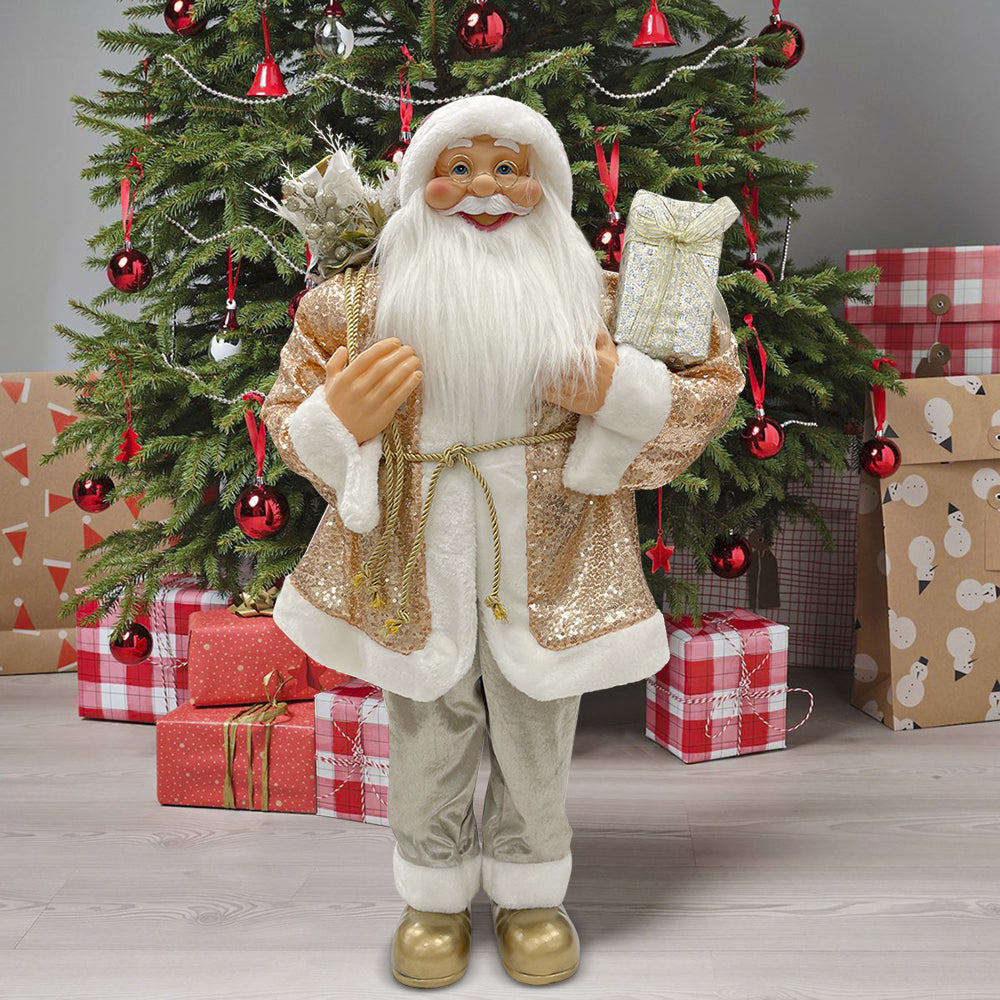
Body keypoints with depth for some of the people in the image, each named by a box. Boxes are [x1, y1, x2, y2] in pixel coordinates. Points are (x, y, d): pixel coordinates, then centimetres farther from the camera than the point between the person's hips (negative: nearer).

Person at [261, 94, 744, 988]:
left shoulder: (594, 294, -3)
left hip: (545, 555, 0)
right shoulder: (366, 299, -3)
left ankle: (531, 893, 36)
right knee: (426, 735, 11)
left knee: (537, 738, 12)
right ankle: (436, 896, 35)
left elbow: (716, 380, 4)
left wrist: (621, 391, -15)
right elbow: (289, 411, 5)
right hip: (418, 559, 0)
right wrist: (340, 418, -18)